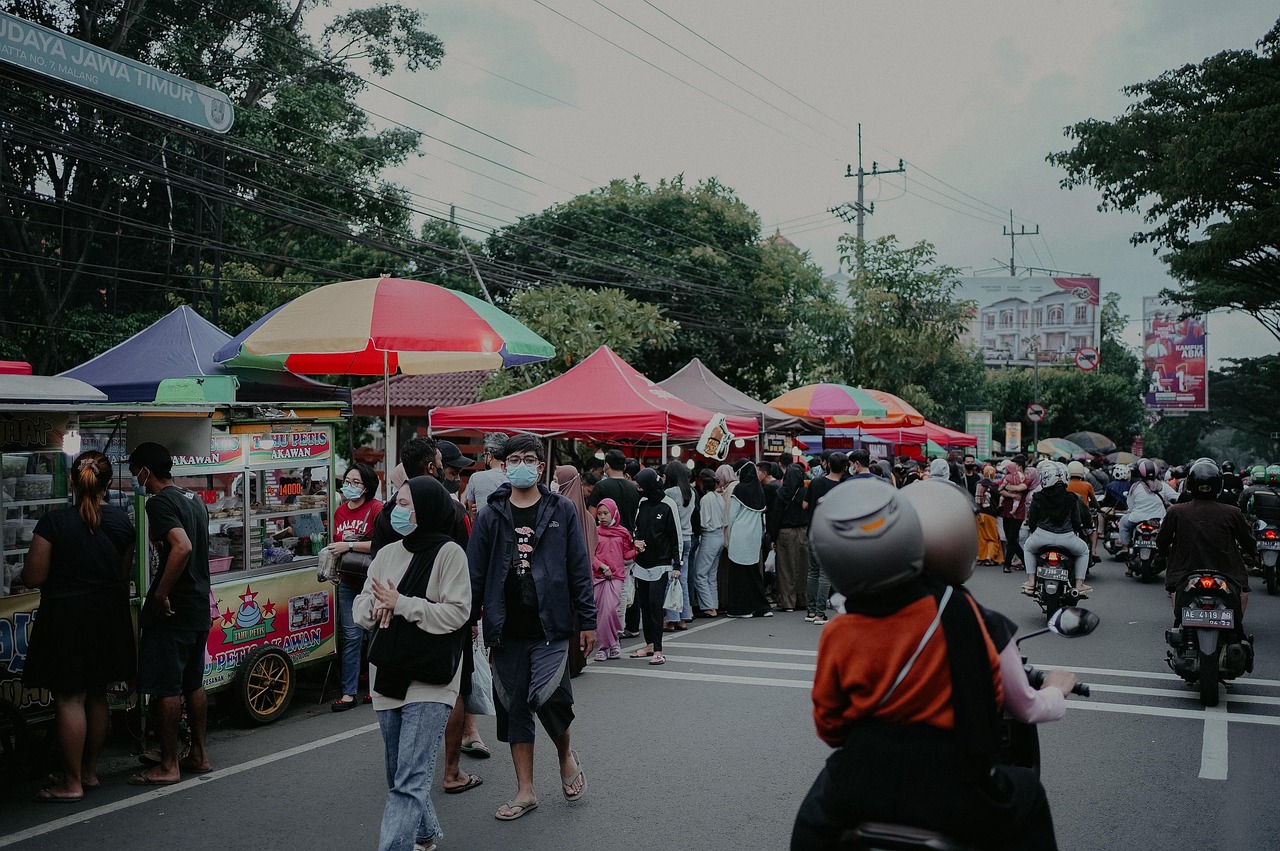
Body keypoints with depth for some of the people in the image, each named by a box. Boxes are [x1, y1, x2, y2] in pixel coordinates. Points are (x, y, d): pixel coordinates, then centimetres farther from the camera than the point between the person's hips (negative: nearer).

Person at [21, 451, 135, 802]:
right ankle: (90, 771, 26)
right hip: (109, 615, 5)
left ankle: (72, 783, 8)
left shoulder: (54, 522, -14)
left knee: (69, 699, 2)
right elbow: (124, 574, 7)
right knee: (97, 696, 15)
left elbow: (33, 578, -11)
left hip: (67, 617, -5)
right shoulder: (122, 521, 0)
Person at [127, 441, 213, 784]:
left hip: (172, 611, -9)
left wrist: (161, 593, -24)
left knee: (166, 688, -1)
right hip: (200, 607, 9)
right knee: (193, 683, 16)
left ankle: (168, 766, 6)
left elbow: (182, 547, -29)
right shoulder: (194, 499, 12)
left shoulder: (159, 502, -15)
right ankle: (198, 754, 24)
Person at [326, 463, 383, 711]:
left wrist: (349, 545, -18)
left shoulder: (377, 509, -10)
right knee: (351, 636, 3)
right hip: (348, 583, 5)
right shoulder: (340, 511, 11)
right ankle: (349, 694, 5)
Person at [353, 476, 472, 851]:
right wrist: (376, 607, -11)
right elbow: (361, 605, 12)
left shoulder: (448, 553, -9)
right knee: (399, 775, 19)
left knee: (410, 781, -11)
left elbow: (457, 613, -15)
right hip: (388, 676, 7)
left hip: (429, 682, -7)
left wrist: (402, 604, -16)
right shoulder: (387, 553, 9)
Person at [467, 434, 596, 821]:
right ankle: (525, 791, 21)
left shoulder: (561, 510, 2)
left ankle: (566, 755, 17)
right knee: (514, 707, 8)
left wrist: (588, 620, 0)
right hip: (506, 630, 3)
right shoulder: (490, 515, 5)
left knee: (549, 698, -15)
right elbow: (475, 573, 6)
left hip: (550, 628, -2)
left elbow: (579, 568, 3)